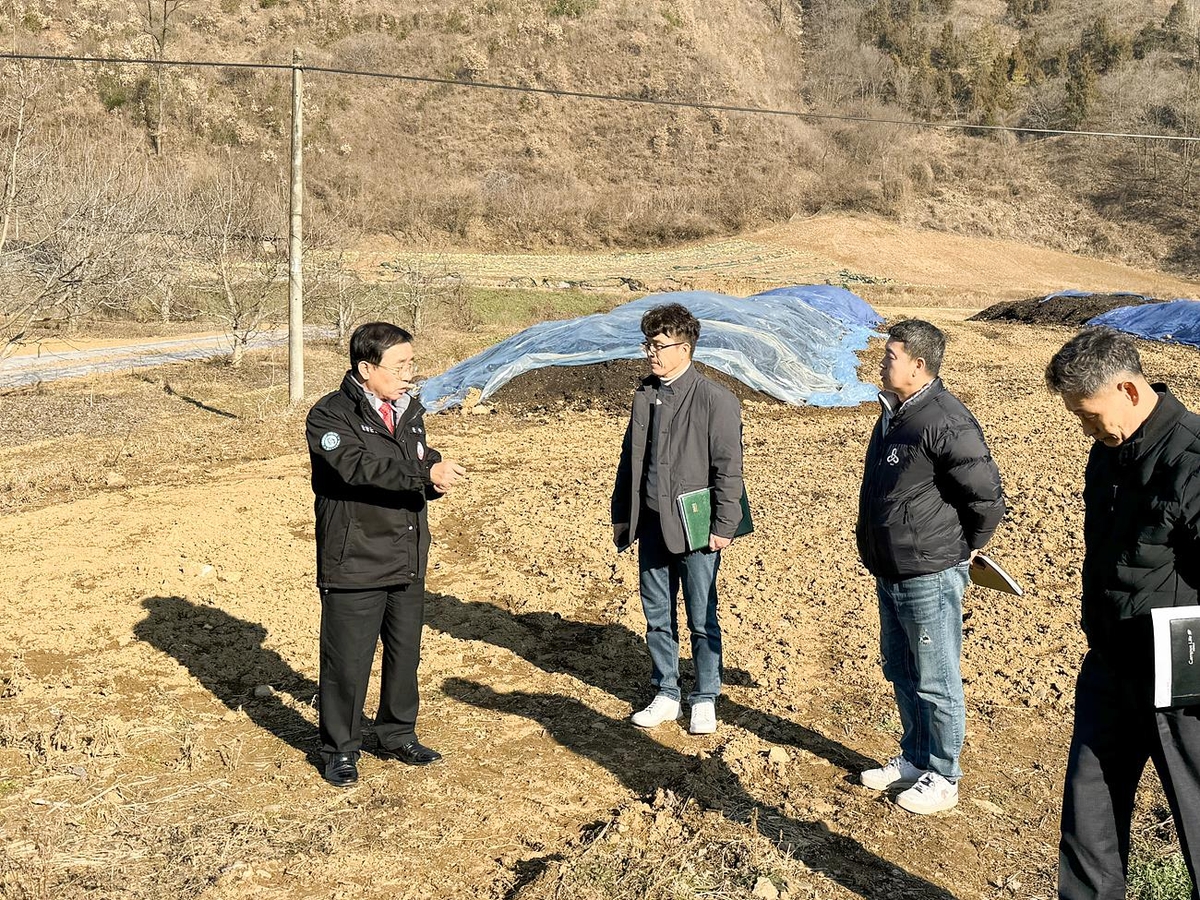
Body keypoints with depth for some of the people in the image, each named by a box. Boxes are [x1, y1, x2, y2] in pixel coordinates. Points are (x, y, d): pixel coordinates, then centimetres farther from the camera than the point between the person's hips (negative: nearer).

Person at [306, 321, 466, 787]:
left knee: (405, 653, 17)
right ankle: (340, 748, 21)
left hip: (408, 561, 7)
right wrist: (425, 474, -36)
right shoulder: (330, 415, -12)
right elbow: (359, 467, -28)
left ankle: (398, 736, 34)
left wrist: (437, 476, -8)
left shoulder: (409, 410, 11)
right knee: (347, 660, 3)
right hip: (353, 562, -7)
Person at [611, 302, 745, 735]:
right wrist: (621, 515, 14)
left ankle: (704, 700, 22)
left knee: (701, 619, 6)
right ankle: (666, 695, 28)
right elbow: (629, 457, 15)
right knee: (657, 616, 14)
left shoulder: (715, 400, -11)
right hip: (651, 525, 6)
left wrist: (723, 527, -12)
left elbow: (728, 468, -11)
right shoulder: (645, 394, 8)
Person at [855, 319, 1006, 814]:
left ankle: (942, 776, 20)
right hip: (890, 572, 10)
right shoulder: (894, 413, 9)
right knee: (901, 674, 20)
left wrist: (963, 549, -6)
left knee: (935, 682, 5)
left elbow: (988, 497, -20)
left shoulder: (946, 422, -21)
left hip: (930, 576, -9)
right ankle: (914, 759, 36)